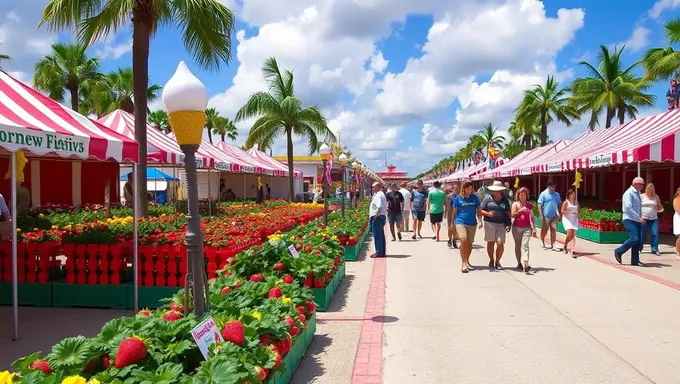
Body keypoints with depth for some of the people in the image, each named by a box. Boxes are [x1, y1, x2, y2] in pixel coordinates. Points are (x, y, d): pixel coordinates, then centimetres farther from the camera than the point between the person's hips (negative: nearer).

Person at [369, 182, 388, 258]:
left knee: (377, 235, -6)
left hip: (377, 217, -11)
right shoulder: (382, 194, 18)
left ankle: (379, 252, -3)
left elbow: (379, 207, -26)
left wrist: (375, 216, -20)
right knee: (381, 235, 14)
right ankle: (382, 252, 20)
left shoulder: (378, 195, -15)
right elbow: (385, 207, 21)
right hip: (382, 216, 11)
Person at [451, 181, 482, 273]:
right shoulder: (458, 198, 1)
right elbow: (454, 211, 7)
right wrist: (452, 223, 9)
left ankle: (467, 261, 31)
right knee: (463, 240, -21)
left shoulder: (475, 197, 5)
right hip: (460, 222, -3)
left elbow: (478, 210, 10)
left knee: (469, 243, 11)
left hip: (472, 223, 3)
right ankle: (463, 263, -17)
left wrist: (480, 220, -3)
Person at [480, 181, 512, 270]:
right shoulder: (488, 198, 4)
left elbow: (508, 214, 12)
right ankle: (491, 260, 26)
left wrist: (509, 224, 2)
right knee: (490, 243, 5)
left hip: (501, 225, 1)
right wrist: (487, 213, -16)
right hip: (489, 223, -1)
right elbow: (480, 210, 3)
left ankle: (497, 261, 11)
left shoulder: (505, 200, 11)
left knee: (500, 243, -7)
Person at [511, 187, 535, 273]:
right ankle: (519, 263, 23)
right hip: (517, 227, 0)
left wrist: (534, 228, 9)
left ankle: (526, 264, -27)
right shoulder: (515, 204, 4)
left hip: (527, 228, 0)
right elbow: (512, 215, -6)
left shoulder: (529, 206, 9)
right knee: (518, 246, 10)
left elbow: (531, 217, 11)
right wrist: (520, 210, -17)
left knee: (525, 245, -14)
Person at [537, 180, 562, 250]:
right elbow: (539, 205, -7)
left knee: (554, 230, 3)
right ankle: (542, 241, 31)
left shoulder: (557, 195, 9)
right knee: (544, 230, 7)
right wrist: (541, 215, -13)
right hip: (546, 216, -4)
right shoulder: (543, 194, -4)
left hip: (554, 216, 4)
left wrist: (559, 213, 8)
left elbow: (559, 204, 17)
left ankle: (553, 245, 7)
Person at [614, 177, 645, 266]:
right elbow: (628, 208, -20)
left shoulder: (637, 193, 17)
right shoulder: (629, 193, -11)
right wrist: (639, 218, -22)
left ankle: (635, 261, 10)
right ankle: (618, 252, -1)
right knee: (634, 239, -18)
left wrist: (640, 218, 13)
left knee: (637, 240, 6)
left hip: (636, 220, 9)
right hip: (630, 220, -9)